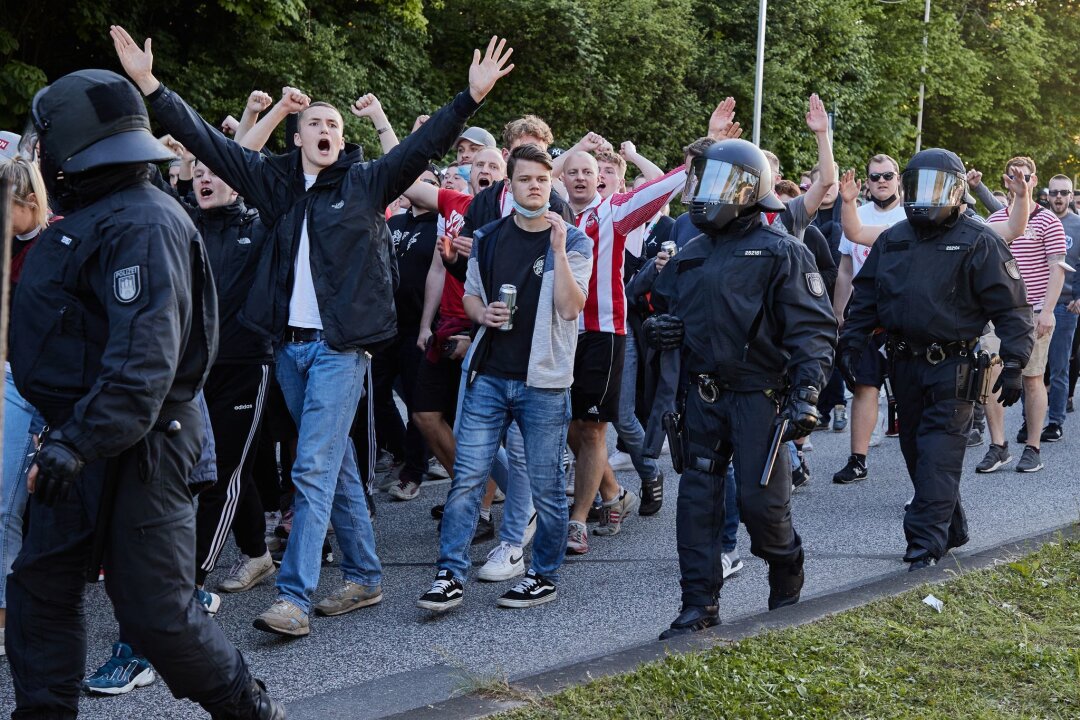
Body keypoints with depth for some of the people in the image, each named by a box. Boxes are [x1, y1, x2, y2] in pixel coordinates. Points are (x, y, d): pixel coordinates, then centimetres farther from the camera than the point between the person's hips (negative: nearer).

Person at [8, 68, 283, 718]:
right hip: (89, 439, 10)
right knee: (41, 584, 13)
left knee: (155, 606, -2)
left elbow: (145, 355, -30)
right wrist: (68, 437, 19)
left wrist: (79, 443, -33)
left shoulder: (141, 224, -20)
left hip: (135, 448, -10)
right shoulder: (96, 213, 13)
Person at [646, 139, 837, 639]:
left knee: (761, 500, -3)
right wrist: (657, 329, 0)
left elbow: (813, 328, -11)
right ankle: (700, 604, 12)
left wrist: (805, 394, -21)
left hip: (758, 396, -6)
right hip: (702, 396, 6)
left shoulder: (780, 253, -6)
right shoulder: (691, 255, 13)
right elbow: (663, 304, 25)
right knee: (697, 498, 5)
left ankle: (787, 575, 27)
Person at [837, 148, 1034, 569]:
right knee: (915, 449, 11)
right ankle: (951, 529, 25)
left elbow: (1012, 308, -7)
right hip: (905, 362, 6)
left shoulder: (977, 243, -6)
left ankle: (926, 541, -9)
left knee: (938, 451, -10)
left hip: (952, 365, -6)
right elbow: (866, 297, 17)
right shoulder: (892, 240, 11)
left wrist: (1012, 365, -14)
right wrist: (851, 342, 6)